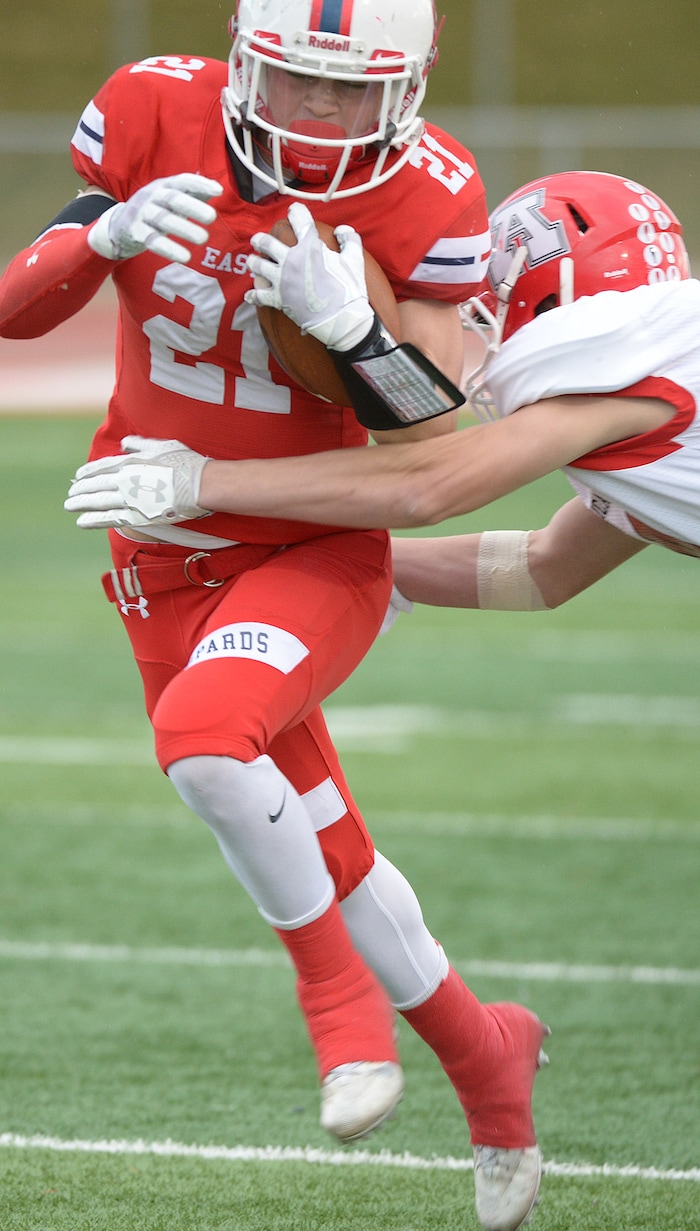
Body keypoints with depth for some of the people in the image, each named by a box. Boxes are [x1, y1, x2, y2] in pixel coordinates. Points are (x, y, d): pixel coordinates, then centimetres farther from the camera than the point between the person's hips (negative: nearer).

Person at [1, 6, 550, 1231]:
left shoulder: (422, 199, -18)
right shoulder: (153, 117, -15)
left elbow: (432, 447, -15)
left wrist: (351, 325, -34)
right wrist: (104, 235, -31)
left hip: (319, 544, -3)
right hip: (168, 547, 3)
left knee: (203, 733, -31)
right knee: (318, 856, 11)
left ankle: (338, 988, -7)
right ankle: (482, 1053, 34)